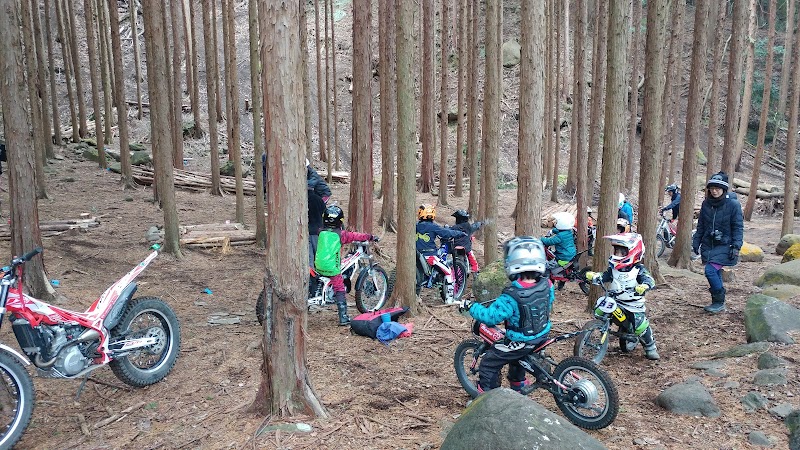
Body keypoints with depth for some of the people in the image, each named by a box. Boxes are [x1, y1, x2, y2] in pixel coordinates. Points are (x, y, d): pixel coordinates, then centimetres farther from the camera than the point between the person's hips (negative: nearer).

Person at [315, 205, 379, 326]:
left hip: (318, 266, 4)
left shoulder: (321, 232, 6)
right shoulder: (340, 234, -4)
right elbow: (355, 236, 2)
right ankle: (343, 318, 1)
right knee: (339, 290, 3)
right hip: (332, 268, -4)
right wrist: (370, 237, 15)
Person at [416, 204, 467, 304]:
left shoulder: (416, 226, 6)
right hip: (430, 256, -6)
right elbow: (448, 233, -12)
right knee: (449, 272, 2)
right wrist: (461, 233, 1)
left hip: (418, 254, 6)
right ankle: (449, 298, 0)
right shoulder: (432, 227, -11)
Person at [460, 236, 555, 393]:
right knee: (516, 359, 36)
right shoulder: (546, 285, -13)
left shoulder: (511, 297, -33)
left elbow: (490, 316, -27)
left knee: (488, 364, 7)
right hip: (542, 337, 7)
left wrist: (470, 306, -13)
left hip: (520, 343, -7)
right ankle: (519, 386, 55)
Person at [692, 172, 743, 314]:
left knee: (710, 271, -18)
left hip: (724, 246, -5)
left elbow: (738, 227, -7)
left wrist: (736, 246, -13)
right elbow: (701, 225, 14)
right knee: (715, 274, 11)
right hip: (708, 245, 5)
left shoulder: (733, 204, -8)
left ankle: (719, 302, -5)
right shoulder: (706, 204, 6)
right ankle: (717, 302, 21)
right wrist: (696, 242, 11)